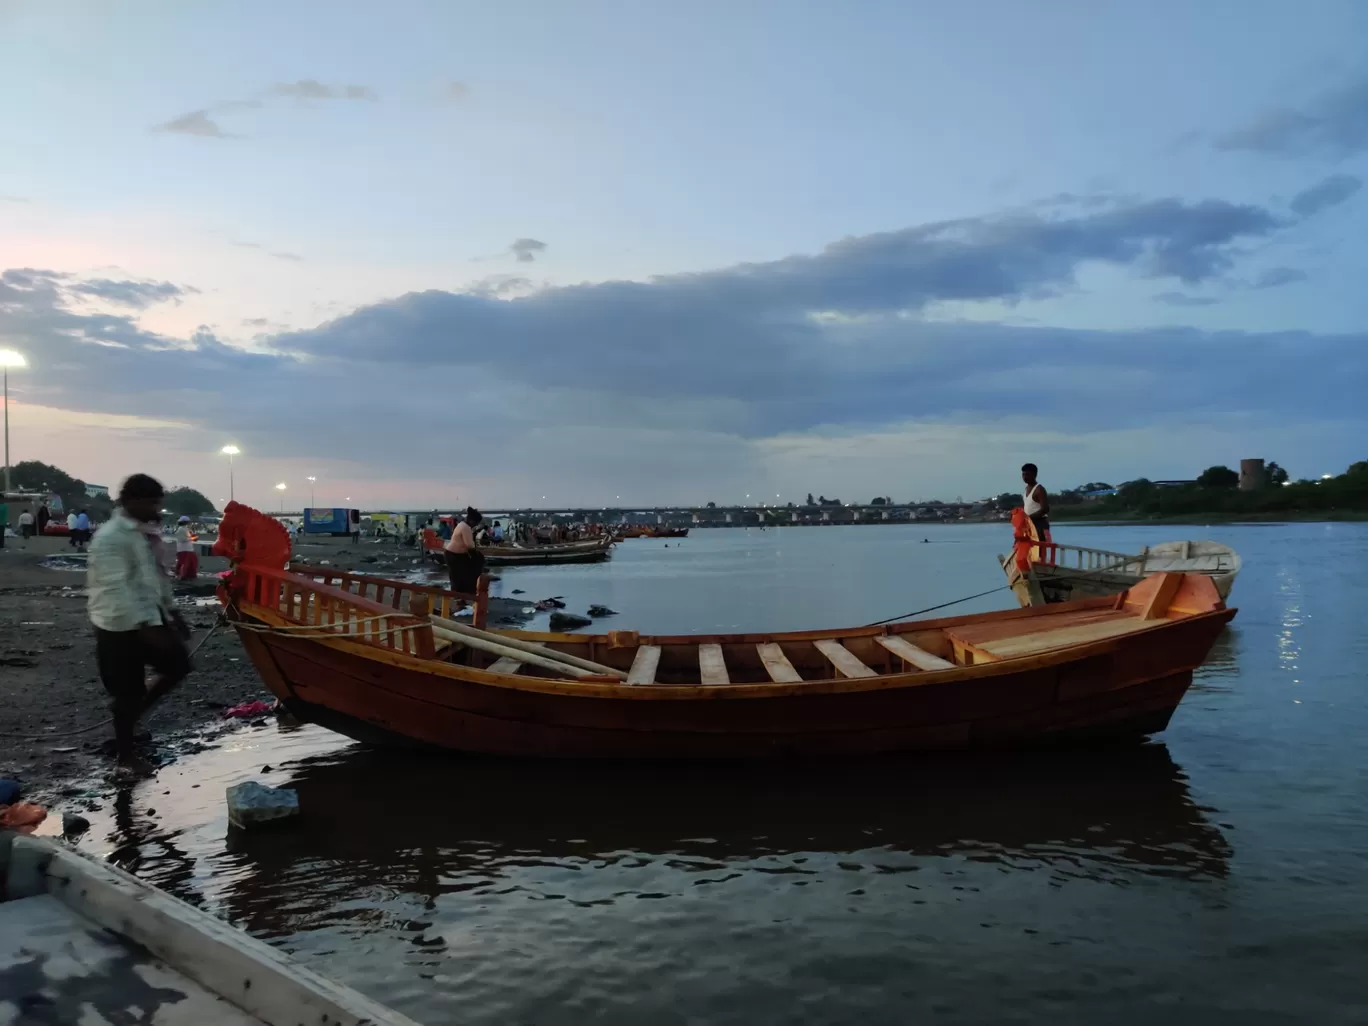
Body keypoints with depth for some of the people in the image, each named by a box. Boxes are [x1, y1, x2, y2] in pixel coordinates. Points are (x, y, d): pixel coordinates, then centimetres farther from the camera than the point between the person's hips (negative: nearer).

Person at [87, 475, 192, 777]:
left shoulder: (144, 532, 8)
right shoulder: (111, 537, -21)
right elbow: (117, 589, -28)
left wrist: (170, 612, 19)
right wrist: (146, 626, -32)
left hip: (149, 618, 9)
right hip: (120, 626, -8)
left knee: (178, 665, 11)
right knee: (127, 692, 3)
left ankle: (135, 713, 30)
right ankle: (125, 757, 19)